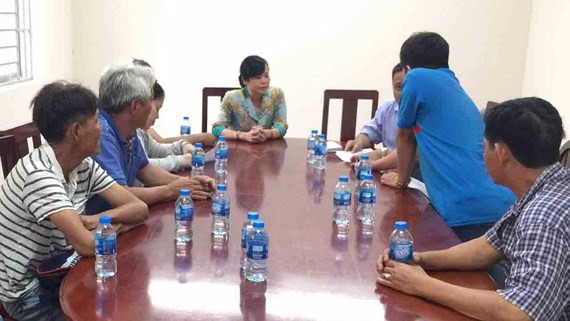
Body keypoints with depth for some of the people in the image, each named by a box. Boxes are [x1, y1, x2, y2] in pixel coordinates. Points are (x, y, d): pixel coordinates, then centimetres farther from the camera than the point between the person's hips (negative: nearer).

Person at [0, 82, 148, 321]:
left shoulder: (85, 167, -3)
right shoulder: (38, 175, -27)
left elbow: (140, 209, -4)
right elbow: (86, 245, -32)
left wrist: (100, 218, -21)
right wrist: (114, 226, -12)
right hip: (28, 294, -7)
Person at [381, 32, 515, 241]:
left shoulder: (417, 78, 4)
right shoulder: (460, 93, 28)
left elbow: (404, 136, 15)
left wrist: (401, 179, 33)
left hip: (468, 213, -7)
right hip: (503, 207, 7)